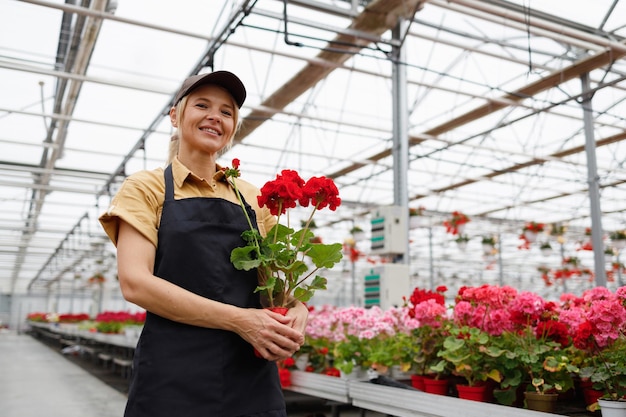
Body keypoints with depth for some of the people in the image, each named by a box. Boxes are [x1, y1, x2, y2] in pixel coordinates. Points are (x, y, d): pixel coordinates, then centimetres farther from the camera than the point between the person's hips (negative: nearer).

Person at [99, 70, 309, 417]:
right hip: (174, 379, -3)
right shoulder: (147, 187, 1)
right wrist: (238, 319, -20)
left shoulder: (254, 199, 11)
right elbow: (134, 282, -12)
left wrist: (296, 311, -12)